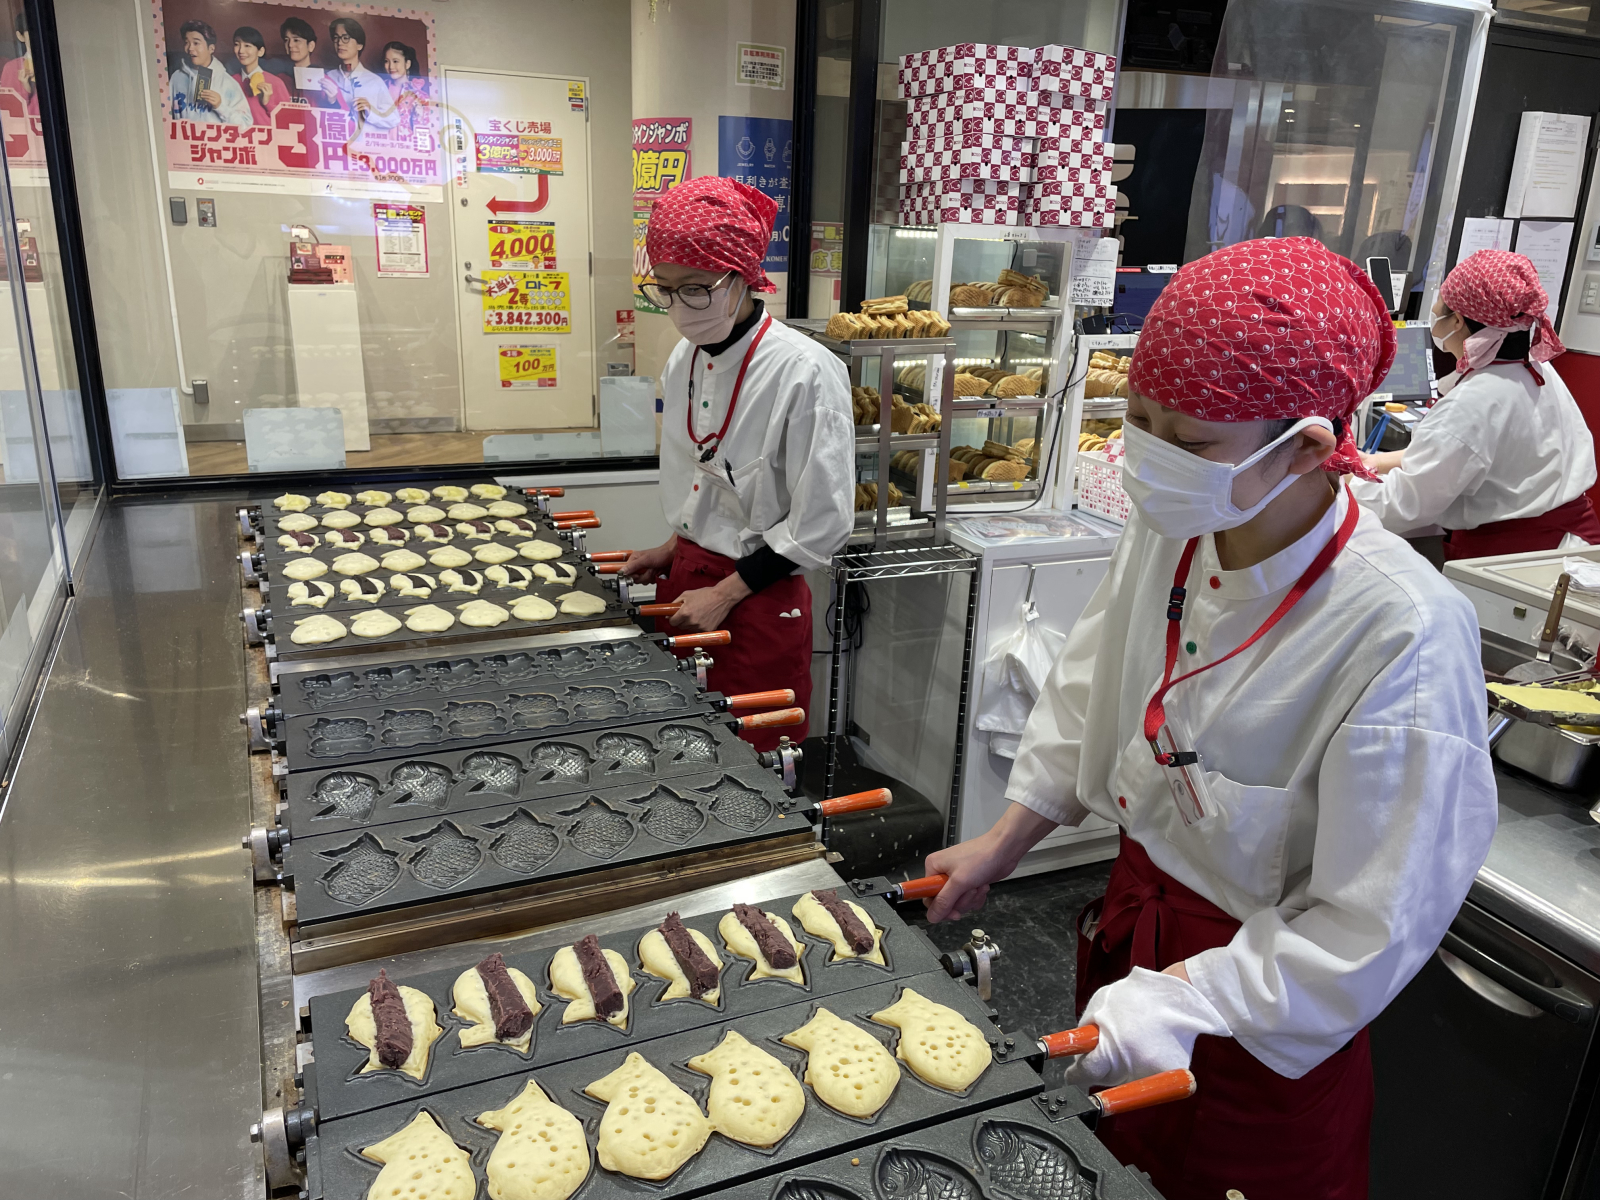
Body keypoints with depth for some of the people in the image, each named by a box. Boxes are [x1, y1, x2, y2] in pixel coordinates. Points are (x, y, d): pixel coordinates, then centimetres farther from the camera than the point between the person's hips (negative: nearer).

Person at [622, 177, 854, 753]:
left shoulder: (806, 373, -20)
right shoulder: (683, 359, 3)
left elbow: (821, 523, -17)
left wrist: (726, 593, -15)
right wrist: (673, 552, 5)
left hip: (758, 599, -6)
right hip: (687, 579, 7)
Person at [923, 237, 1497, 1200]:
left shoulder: (1402, 631, -31)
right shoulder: (1169, 534, -13)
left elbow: (1371, 925, -25)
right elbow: (1091, 694, 3)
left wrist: (1183, 1003, -24)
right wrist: (1001, 846, 4)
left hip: (1257, 1004, -5)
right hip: (1134, 910, 6)